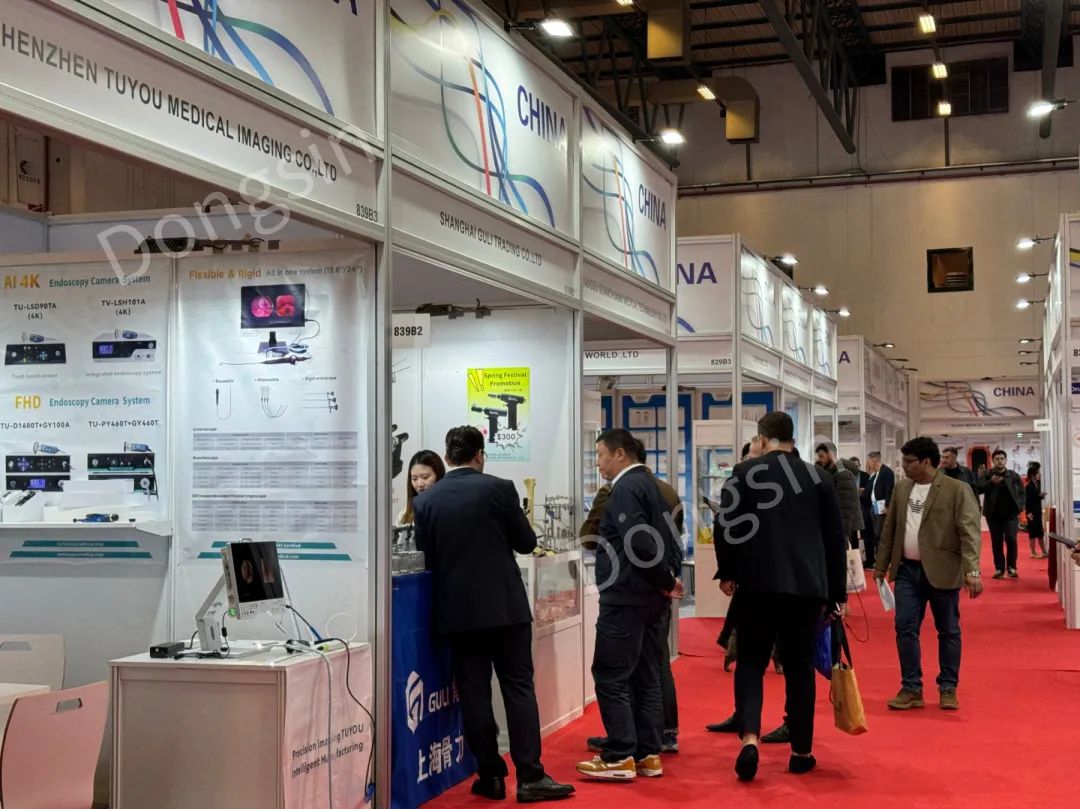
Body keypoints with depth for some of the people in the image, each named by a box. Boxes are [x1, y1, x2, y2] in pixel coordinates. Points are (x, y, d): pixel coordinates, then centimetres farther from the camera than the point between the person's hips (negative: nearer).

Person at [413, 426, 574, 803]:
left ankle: (491, 777, 9)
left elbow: (427, 558, 5)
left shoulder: (424, 501, 1)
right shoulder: (499, 488, -6)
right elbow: (527, 543, 1)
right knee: (519, 688, 3)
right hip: (505, 605, -2)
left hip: (457, 610, 2)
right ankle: (530, 777, 2)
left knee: (474, 693, 6)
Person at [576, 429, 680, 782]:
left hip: (626, 597, -10)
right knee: (645, 677, 11)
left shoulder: (625, 488, -13)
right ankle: (648, 754, 14)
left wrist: (666, 580, -11)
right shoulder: (650, 484, 17)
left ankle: (620, 757, -5)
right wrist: (666, 579, 8)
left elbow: (639, 542, -21)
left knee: (611, 676, -5)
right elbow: (665, 538, 17)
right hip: (651, 597, 10)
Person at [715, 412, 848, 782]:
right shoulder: (818, 477, 8)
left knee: (751, 662, 7)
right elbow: (836, 538, 9)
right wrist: (836, 592, 15)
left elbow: (725, 526, -6)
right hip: (808, 585, 2)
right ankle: (801, 751, 15)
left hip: (757, 583, -2)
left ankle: (749, 737, -13)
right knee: (799, 667, 11)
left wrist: (727, 572, 9)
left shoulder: (744, 473, 0)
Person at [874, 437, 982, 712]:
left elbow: (969, 532, -15)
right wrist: (881, 565, 15)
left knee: (948, 631, 6)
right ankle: (911, 689, 9)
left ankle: (948, 688, 17)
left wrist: (972, 570, -24)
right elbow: (889, 528, 15)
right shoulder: (901, 488, 9)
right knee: (905, 629, 2)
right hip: (907, 570, 5)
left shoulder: (957, 490, -9)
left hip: (942, 571, -5)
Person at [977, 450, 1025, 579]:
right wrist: (991, 482, -22)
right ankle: (999, 569, 10)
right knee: (996, 542, 4)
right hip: (994, 514, 0)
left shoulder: (1014, 476, 7)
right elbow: (977, 489, -9)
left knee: (1011, 539, -10)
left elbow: (1022, 493, 10)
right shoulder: (987, 474, 3)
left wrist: (1019, 509, -2)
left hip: (1011, 513, 0)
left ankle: (1011, 568, 1)